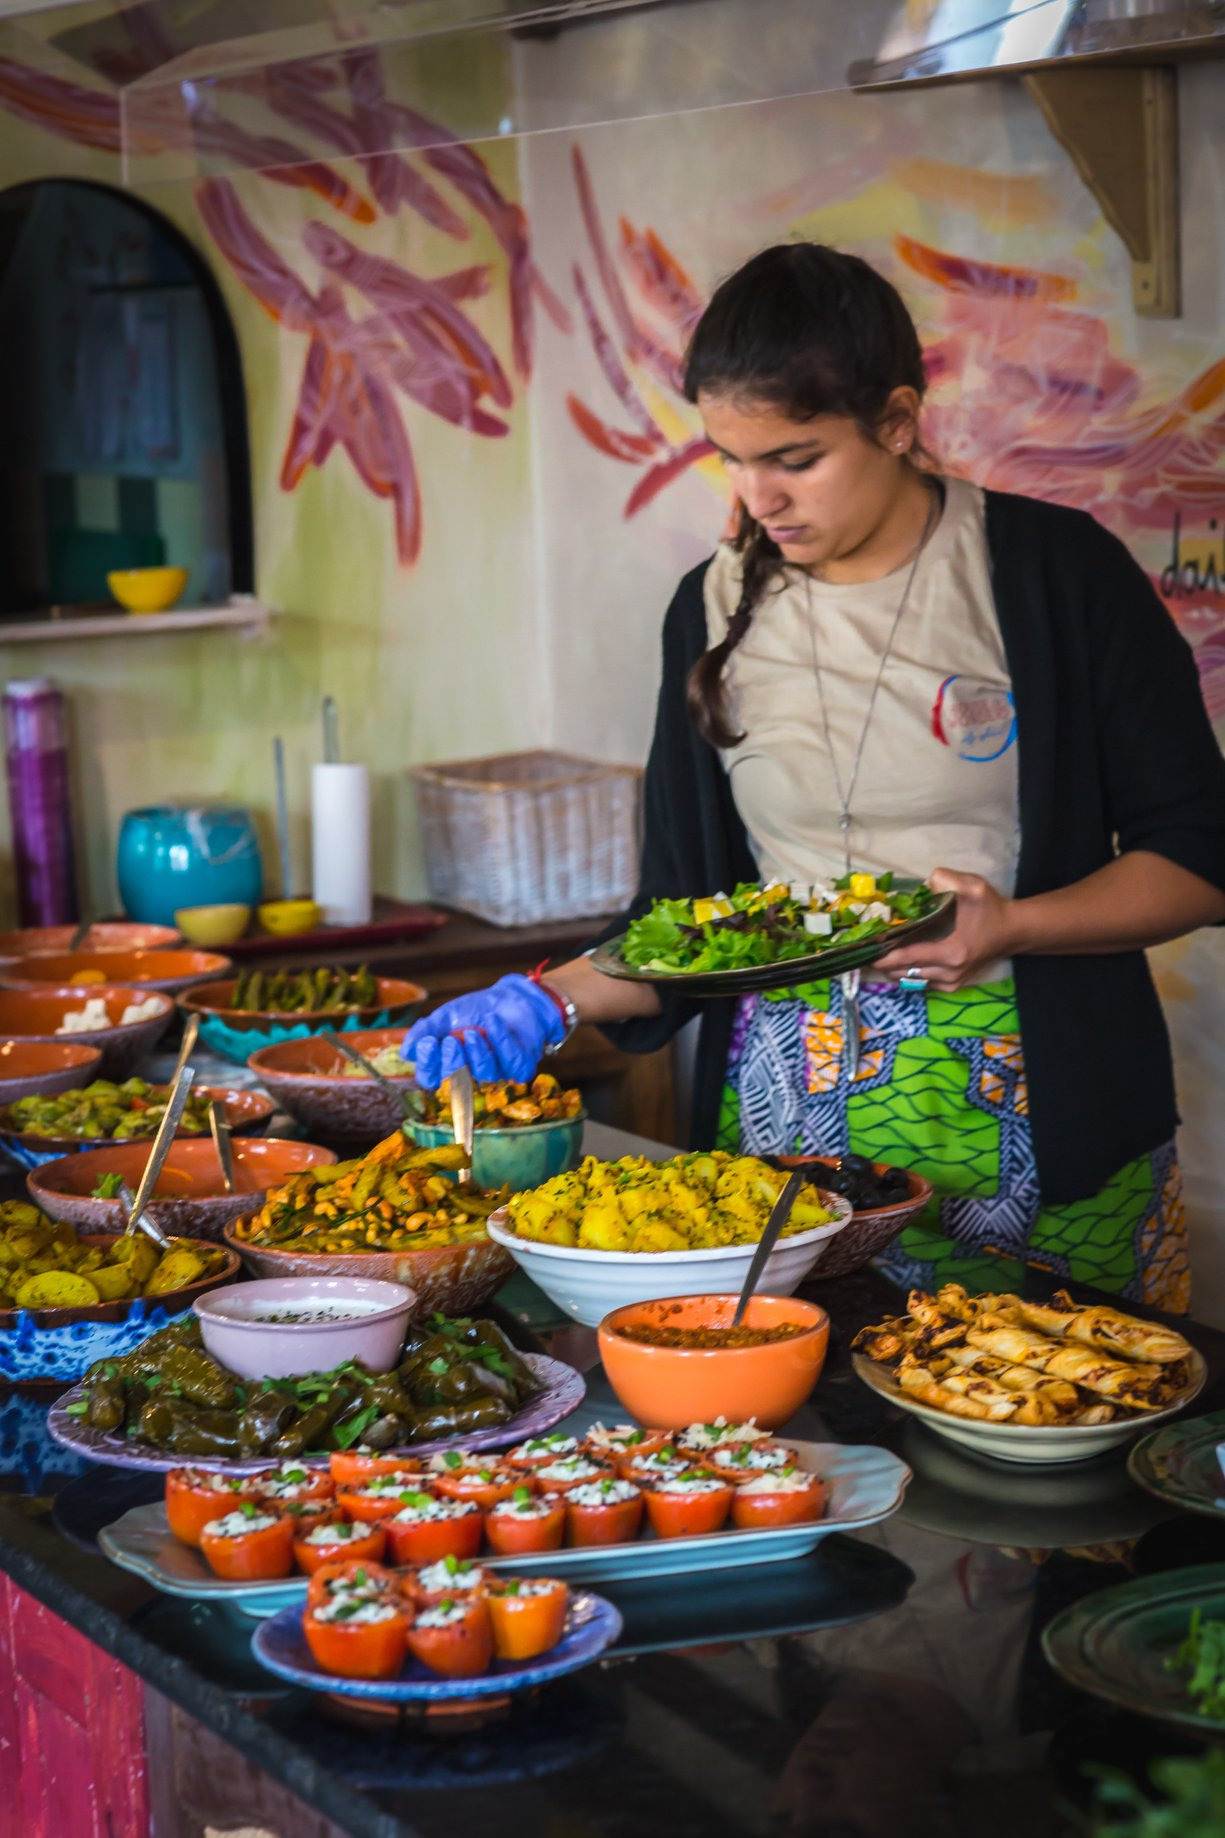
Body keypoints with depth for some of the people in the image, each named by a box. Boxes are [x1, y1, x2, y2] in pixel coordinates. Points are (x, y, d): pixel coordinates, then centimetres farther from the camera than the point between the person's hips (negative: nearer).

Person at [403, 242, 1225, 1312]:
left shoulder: (1057, 572, -5)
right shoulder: (717, 609, 7)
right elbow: (686, 911, 11)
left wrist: (1011, 926, -19)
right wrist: (557, 1000, -5)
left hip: (1039, 1127, -2)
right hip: (786, 1118, 3)